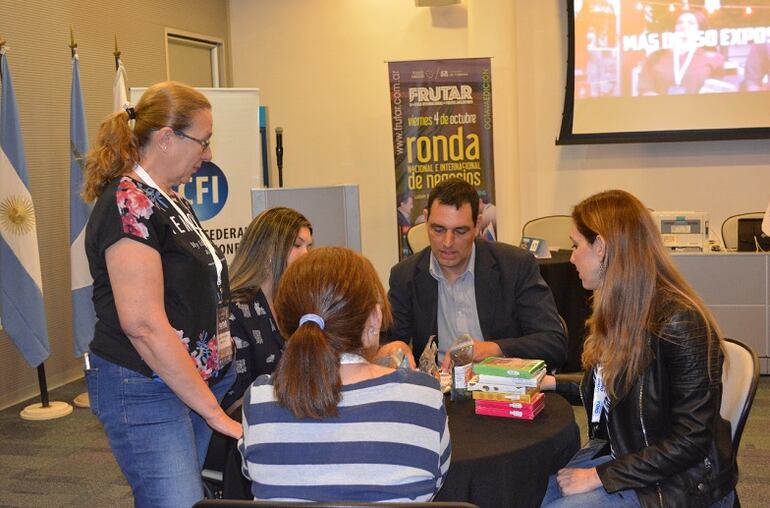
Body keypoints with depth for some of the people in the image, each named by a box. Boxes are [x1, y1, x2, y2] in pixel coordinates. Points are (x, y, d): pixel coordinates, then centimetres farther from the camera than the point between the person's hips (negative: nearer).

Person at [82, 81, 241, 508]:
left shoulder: (171, 200, 13)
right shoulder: (128, 205, -16)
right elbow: (144, 325, -22)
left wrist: (217, 339, 13)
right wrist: (213, 411, -18)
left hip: (192, 382, 9)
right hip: (145, 390, -9)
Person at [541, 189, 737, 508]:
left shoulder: (679, 323, -22)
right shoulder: (619, 311, 3)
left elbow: (691, 442, -22)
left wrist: (601, 476, -20)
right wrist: (552, 382, 16)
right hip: (615, 454, 7)